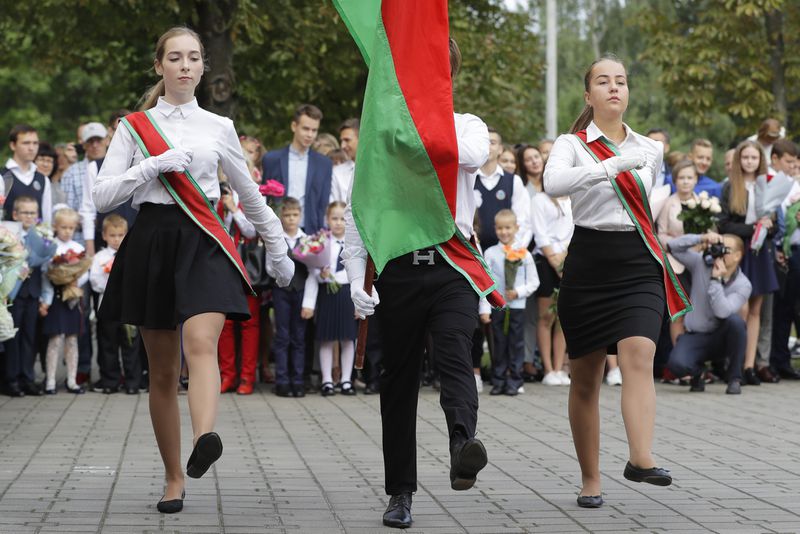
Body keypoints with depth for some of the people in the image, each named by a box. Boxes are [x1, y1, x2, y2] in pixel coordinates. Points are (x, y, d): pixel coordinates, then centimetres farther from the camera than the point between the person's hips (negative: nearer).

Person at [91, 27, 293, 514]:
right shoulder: (135, 127, 9)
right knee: (163, 370, 5)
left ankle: (205, 440, -50)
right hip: (152, 241, 1)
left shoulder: (218, 127, 12)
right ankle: (174, 478, 15)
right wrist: (156, 164, -11)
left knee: (201, 343, -27)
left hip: (203, 242, -1)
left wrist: (279, 253, 28)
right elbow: (103, 196, 1)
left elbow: (251, 195, 22)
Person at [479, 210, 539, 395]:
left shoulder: (524, 254, 3)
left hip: (517, 305, 0)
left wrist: (518, 292, -9)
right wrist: (484, 309, -8)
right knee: (498, 344, 4)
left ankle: (514, 381, 10)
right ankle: (498, 381, 11)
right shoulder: (490, 253, 1)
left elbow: (533, 282, 7)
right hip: (496, 306, 0)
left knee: (516, 344, 3)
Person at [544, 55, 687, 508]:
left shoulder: (650, 149, 13)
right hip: (589, 265, -2)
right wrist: (616, 164, -28)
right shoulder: (573, 145, 0)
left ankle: (642, 458, -35)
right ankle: (591, 479, 12)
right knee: (586, 378, 3)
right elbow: (553, 184, -23)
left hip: (639, 266, 2)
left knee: (639, 355, -22)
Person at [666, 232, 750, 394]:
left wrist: (716, 279, -27)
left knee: (735, 320, -36)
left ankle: (734, 378, -16)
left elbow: (722, 312, -27)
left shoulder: (742, 285, -12)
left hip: (721, 337, 0)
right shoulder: (702, 263, -3)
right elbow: (673, 246, -9)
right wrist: (701, 238, -20)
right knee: (677, 364, -32)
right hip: (695, 336, 0)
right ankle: (698, 371, 10)